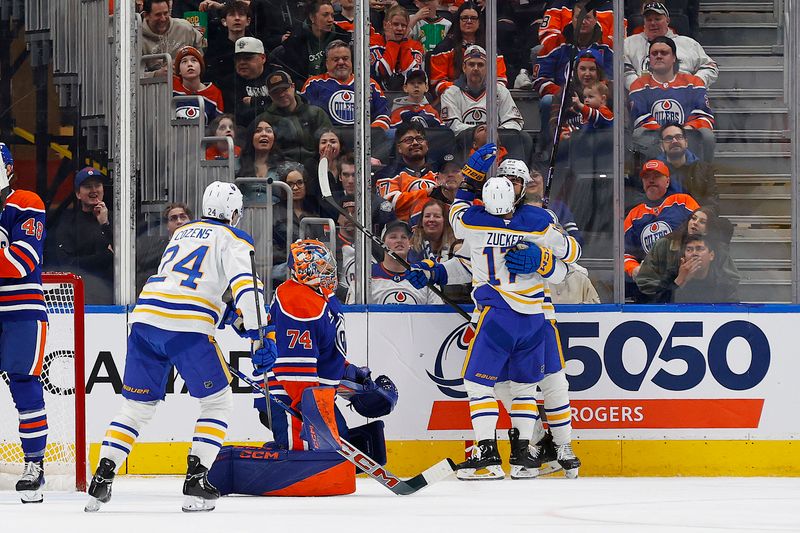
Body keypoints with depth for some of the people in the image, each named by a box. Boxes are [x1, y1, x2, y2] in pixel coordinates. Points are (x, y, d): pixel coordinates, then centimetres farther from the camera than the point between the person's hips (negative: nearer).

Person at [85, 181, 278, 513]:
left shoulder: (182, 233, 27)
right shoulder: (233, 240, 7)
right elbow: (246, 285, -9)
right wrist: (259, 337, -15)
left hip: (146, 319, 5)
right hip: (188, 328, -5)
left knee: (136, 406, 15)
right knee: (218, 402, 10)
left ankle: (102, 477, 2)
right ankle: (195, 482, -1)